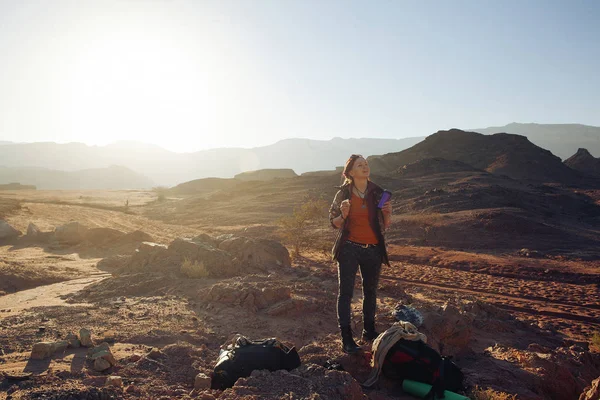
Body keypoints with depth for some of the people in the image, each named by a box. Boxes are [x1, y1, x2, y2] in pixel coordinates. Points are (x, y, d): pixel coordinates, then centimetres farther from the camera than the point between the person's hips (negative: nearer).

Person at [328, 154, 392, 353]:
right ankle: (346, 338, 2)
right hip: (349, 249, -3)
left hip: (373, 249, 3)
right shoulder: (343, 194, -4)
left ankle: (369, 331, 28)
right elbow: (334, 222, 2)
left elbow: (385, 226, 8)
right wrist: (343, 215, -18)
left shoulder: (378, 193, 1)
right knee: (345, 292, -3)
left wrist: (388, 213, -13)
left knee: (370, 291, 13)